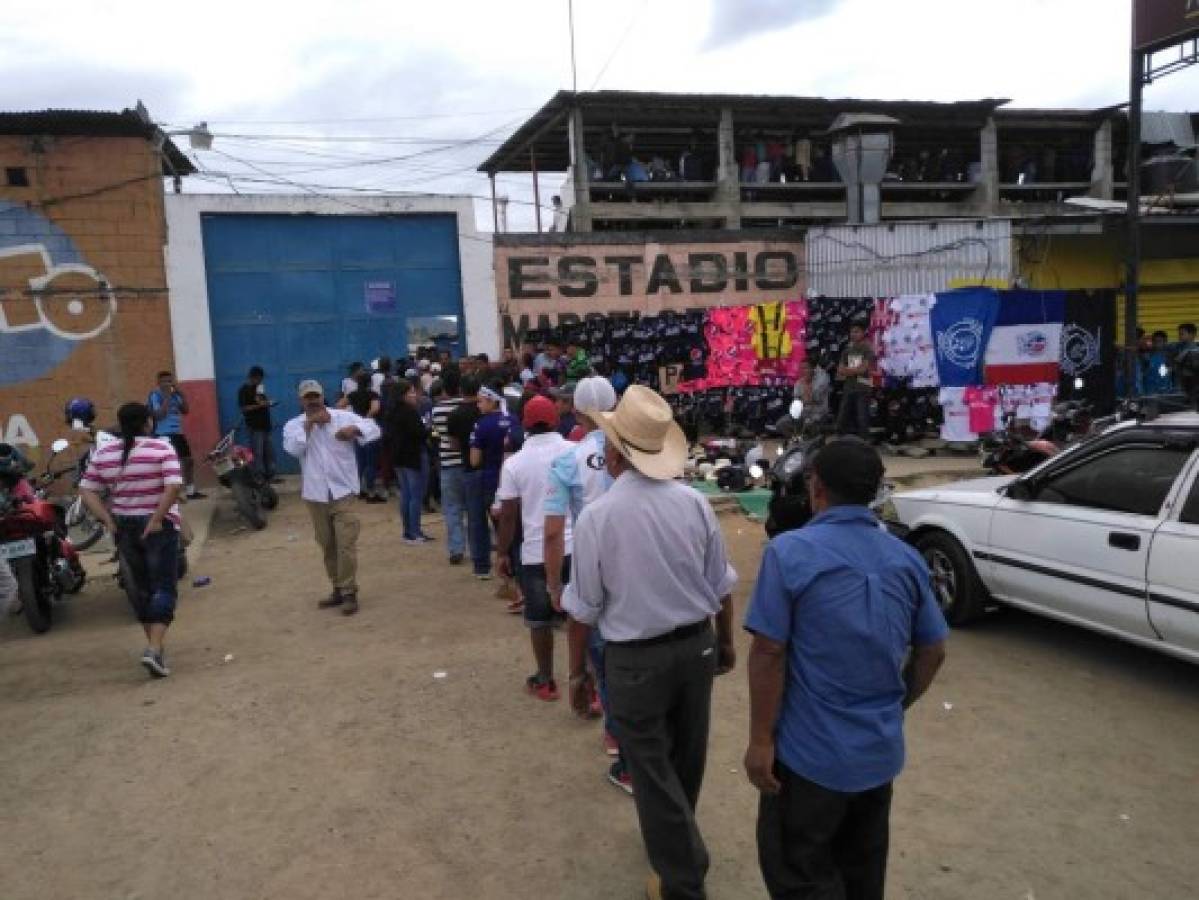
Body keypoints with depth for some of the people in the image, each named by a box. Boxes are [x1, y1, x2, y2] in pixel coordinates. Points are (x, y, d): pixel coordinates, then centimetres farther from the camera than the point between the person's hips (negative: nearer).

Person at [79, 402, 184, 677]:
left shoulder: (103, 453, 5)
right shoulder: (162, 448, -8)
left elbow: (87, 491, 1)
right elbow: (174, 486, -20)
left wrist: (107, 520, 0)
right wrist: (157, 519, -17)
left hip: (123, 527, 4)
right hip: (159, 526, -4)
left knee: (139, 587, 16)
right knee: (163, 587, -1)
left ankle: (154, 644, 27)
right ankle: (155, 649, -14)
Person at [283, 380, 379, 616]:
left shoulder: (344, 416, -2)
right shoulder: (294, 425, 4)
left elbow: (374, 429, -11)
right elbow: (293, 448, -15)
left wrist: (354, 429, -30)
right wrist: (309, 424, -17)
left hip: (343, 491, -3)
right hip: (315, 494, 3)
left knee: (346, 544, -7)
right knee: (327, 546, 13)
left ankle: (350, 592, 2)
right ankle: (338, 589, 26)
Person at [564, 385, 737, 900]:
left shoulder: (598, 515, -17)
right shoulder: (694, 502, -9)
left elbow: (584, 609, -10)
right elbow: (721, 587, 1)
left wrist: (578, 670, 4)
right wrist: (726, 642, 18)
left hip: (635, 659, -4)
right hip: (696, 646, 5)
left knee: (651, 767, 12)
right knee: (686, 756, 24)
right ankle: (673, 840, 49)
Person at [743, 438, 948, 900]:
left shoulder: (790, 551, -17)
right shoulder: (907, 559, -1)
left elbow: (768, 654, -18)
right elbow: (932, 653, 7)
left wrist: (760, 740, -9)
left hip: (812, 751, -6)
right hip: (881, 749, 6)